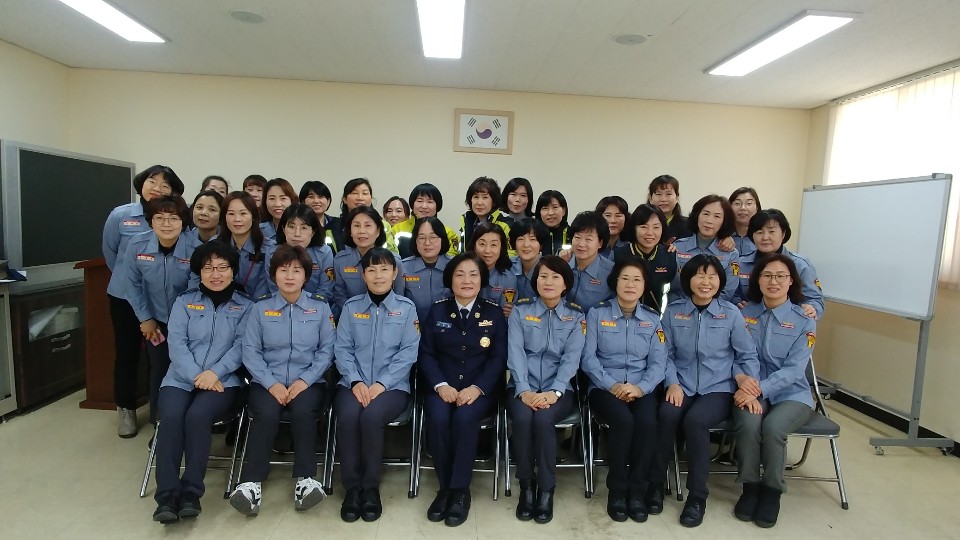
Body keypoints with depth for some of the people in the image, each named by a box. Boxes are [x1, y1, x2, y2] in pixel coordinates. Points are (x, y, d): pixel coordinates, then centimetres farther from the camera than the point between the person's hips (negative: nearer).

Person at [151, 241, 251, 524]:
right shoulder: (184, 302, 15)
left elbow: (241, 346, -2)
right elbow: (176, 344, 2)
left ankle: (191, 491, -21)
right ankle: (167, 495, -23)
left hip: (223, 380, -2)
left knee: (197, 416, -30)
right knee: (171, 418, -27)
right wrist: (197, 377, -12)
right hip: (181, 378, 2)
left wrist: (214, 373, -17)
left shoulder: (245, 306, 10)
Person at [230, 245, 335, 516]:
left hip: (308, 381, 0)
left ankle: (305, 479, -20)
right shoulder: (260, 308, 7)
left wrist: (305, 380, -12)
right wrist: (271, 383, -13)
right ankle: (252, 483, -22)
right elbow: (250, 350, 0)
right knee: (266, 414, -29)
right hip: (268, 382, 1)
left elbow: (327, 349, 1)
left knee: (303, 412, -30)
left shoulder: (320, 307, 6)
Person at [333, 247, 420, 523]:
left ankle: (371, 486, -11)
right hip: (354, 383, 2)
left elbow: (408, 353, -3)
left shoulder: (406, 308, 4)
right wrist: (355, 381, -12)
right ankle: (352, 486, -11)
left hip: (392, 385, -2)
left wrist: (381, 384, -14)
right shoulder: (351, 306, 10)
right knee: (348, 416, -29)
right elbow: (342, 348, 4)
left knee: (372, 416, -31)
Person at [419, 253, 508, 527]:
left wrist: (477, 388, -17)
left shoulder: (494, 313, 5)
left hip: (479, 388, -1)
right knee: (438, 418, -29)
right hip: (443, 387, 1)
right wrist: (441, 385, -14)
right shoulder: (437, 311, 8)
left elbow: (498, 358, -1)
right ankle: (444, 486, -9)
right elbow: (426, 354, 3)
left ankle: (460, 490, -15)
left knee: (464, 418, -31)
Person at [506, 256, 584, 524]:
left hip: (559, 389, 0)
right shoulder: (520, 310, 6)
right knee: (523, 417, -30)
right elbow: (515, 353, -5)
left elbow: (572, 358, -4)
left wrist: (554, 392, -20)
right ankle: (526, 486, -9)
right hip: (523, 387, 1)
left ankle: (546, 490, -11)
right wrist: (524, 390, -19)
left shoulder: (576, 316, 7)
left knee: (543, 419, -31)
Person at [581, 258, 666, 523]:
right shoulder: (597, 313, 3)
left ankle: (638, 490, -10)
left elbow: (658, 362, 3)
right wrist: (612, 385, -17)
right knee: (623, 421, -32)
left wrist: (641, 387, -16)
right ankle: (617, 490, -11)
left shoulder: (653, 318, 11)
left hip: (642, 388, 2)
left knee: (647, 422, -30)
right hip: (605, 387, -2)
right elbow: (588, 357, -4)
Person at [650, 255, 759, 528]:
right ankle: (656, 484, -10)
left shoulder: (731, 313, 0)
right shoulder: (673, 311, 3)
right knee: (667, 415, -30)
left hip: (719, 388, -1)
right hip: (682, 385, 1)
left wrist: (748, 383, -12)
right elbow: (666, 354, 4)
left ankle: (697, 496, -12)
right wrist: (672, 383, -10)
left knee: (695, 420, -31)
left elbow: (748, 356, 6)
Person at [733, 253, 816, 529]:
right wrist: (744, 382, -21)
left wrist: (759, 389, -23)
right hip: (751, 391, 1)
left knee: (772, 427, -30)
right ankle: (750, 486, -8)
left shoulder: (804, 320, 0)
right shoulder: (744, 314, 5)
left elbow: (794, 369, -10)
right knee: (748, 424, -30)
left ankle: (772, 491, -6)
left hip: (791, 393, -1)